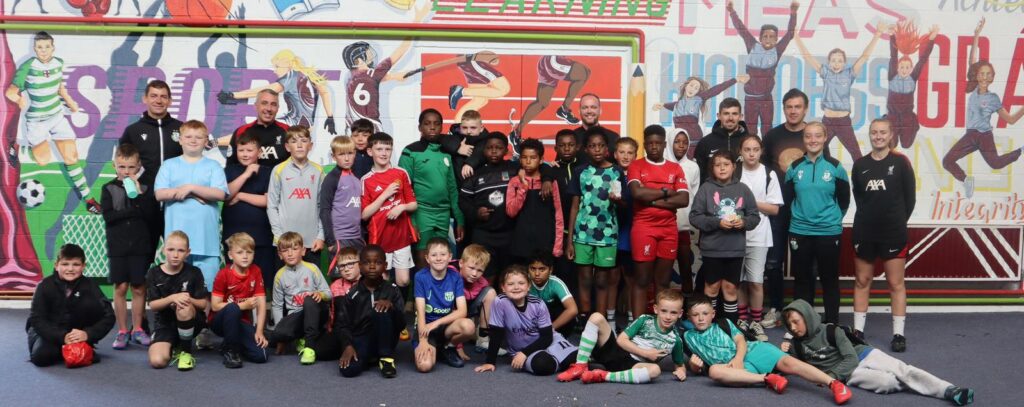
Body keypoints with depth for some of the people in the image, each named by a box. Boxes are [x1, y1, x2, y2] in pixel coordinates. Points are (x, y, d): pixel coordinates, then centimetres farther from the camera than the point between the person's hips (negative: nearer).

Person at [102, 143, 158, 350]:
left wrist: (138, 193, -14)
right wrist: (135, 211, -11)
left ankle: (137, 329, 15)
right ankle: (122, 331, 9)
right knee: (120, 288, 1)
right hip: (117, 246, 0)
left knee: (139, 288, 4)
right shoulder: (109, 189, 3)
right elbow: (108, 216, -9)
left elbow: (152, 213, -8)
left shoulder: (145, 188, 4)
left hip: (140, 246, 0)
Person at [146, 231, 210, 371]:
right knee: (157, 361, -24)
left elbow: (203, 304, -6)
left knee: (184, 307, -37)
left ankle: (186, 351, -15)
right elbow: (152, 305, -8)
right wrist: (172, 298, -27)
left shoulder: (194, 272, -6)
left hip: (190, 322, -1)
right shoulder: (154, 273, -3)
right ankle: (173, 347, 15)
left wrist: (188, 299, -27)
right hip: (164, 324, 1)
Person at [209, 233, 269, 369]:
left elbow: (261, 303, -6)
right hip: (220, 321, -3)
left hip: (242, 322, 3)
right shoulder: (223, 274, -12)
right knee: (232, 308, -38)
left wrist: (259, 331, -14)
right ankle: (229, 350, -17)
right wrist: (243, 305, -19)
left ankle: (237, 344, 15)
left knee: (261, 355, -18)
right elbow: (215, 306, -14)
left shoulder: (256, 272, -3)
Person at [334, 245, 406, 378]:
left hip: (384, 341, 0)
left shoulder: (392, 290, -1)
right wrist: (347, 346, -22)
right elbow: (342, 324, -4)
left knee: (382, 309, -29)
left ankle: (386, 358, -15)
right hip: (360, 339, 1)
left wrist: (391, 305, -27)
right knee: (348, 370, -31)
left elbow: (402, 324, -8)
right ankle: (370, 358, 6)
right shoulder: (352, 293, -1)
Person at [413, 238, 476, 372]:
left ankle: (449, 347, 0)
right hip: (425, 326, -2)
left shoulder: (455, 277, -4)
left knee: (468, 326, -32)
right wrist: (423, 340, -22)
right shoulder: (421, 277, -10)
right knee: (424, 366, -29)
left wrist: (436, 323, -19)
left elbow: (462, 311, -10)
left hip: (447, 325, 3)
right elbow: (420, 311, -13)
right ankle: (434, 348, 8)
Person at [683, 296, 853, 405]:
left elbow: (741, 341, 4)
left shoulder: (723, 324, 17)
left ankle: (834, 383, -40)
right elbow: (696, 367, 22)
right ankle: (767, 378, -34)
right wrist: (694, 363, -4)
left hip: (752, 350, 1)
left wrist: (738, 358, -16)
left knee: (787, 362, -27)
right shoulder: (689, 337, 18)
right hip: (731, 367, -1)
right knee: (714, 371, -36)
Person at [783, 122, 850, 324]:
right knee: (802, 279, 9)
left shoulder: (835, 167, -2)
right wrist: (800, 216, 11)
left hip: (829, 232, -2)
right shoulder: (794, 167, 2)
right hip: (799, 232, 2)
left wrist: (832, 217, 10)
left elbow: (844, 200, 6)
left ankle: (832, 324, 14)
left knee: (829, 279, 5)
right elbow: (786, 198, 10)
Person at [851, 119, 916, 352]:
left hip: (893, 233, -2)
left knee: (896, 283, 2)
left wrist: (899, 221, 1)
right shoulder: (860, 164, 4)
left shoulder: (900, 162, -3)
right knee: (862, 281, 9)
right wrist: (868, 217, 3)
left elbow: (910, 197, 0)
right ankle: (858, 330, 17)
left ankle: (898, 334, 9)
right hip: (864, 232, 3)